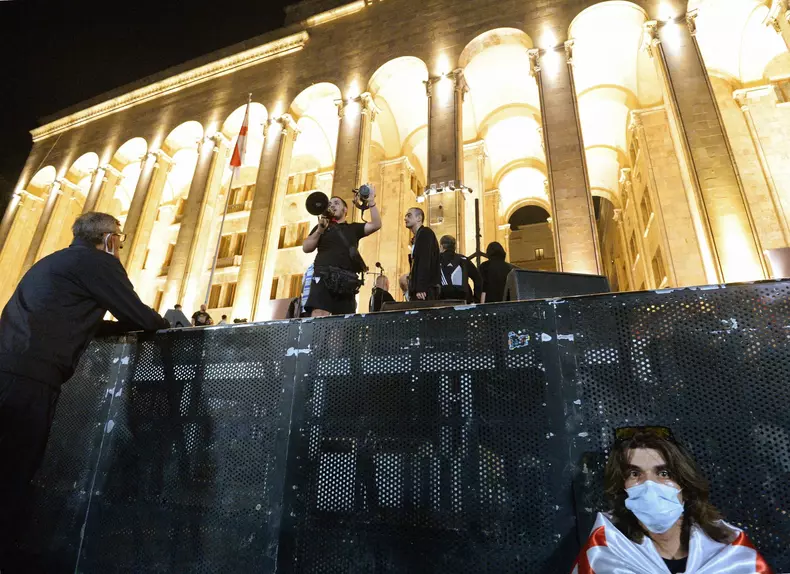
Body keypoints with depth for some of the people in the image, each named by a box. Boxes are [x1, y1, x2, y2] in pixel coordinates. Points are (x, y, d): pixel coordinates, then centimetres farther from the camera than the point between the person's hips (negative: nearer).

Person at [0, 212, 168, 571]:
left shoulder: (53, 261, 27)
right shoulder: (98, 261, -2)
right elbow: (138, 315, -3)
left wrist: (143, 323, 35)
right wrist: (165, 324, 20)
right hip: (29, 379, -9)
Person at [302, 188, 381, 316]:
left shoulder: (353, 228, 26)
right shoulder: (322, 226, 24)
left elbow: (376, 225, 12)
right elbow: (306, 248, 12)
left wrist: (371, 201, 7)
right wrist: (319, 231, -1)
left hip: (347, 279, 2)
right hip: (324, 276, -2)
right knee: (318, 317, -22)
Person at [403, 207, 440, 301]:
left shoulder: (425, 233, -3)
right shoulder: (416, 237, 22)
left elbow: (425, 261, -15)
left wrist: (421, 288, -22)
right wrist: (413, 289, 12)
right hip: (416, 290, 8)